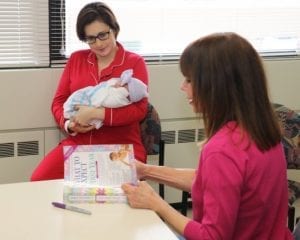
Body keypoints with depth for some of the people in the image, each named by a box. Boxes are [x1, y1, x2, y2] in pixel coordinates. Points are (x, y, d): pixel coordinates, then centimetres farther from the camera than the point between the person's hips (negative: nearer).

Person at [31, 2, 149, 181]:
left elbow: (139, 109, -9)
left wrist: (97, 113, -19)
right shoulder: (76, 59, 14)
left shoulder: (135, 62, 2)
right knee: (39, 181, -19)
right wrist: (68, 124, -8)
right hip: (77, 144, 4)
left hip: (121, 147, -3)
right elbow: (59, 101, 14)